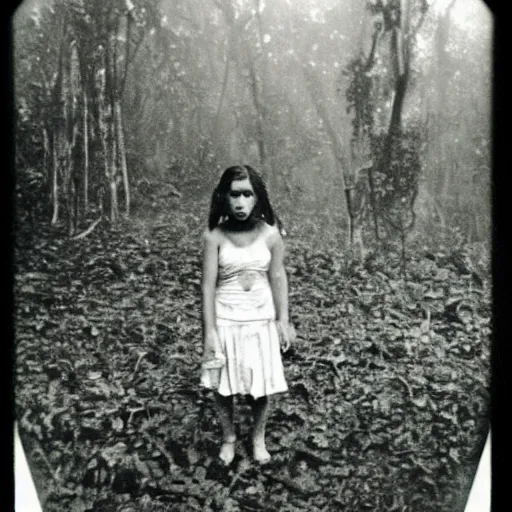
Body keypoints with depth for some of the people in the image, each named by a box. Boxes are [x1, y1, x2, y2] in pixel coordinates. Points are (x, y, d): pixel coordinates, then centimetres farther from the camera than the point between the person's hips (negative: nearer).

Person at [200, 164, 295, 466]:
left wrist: (283, 321, -1)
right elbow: (208, 284, -10)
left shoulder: (270, 234, -7)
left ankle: (259, 438, 31)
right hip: (226, 319, 0)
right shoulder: (215, 236, -11)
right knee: (223, 384, 8)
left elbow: (278, 278, -1)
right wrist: (210, 330, -12)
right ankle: (229, 438, 32)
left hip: (262, 318, 1)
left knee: (263, 384, 7)